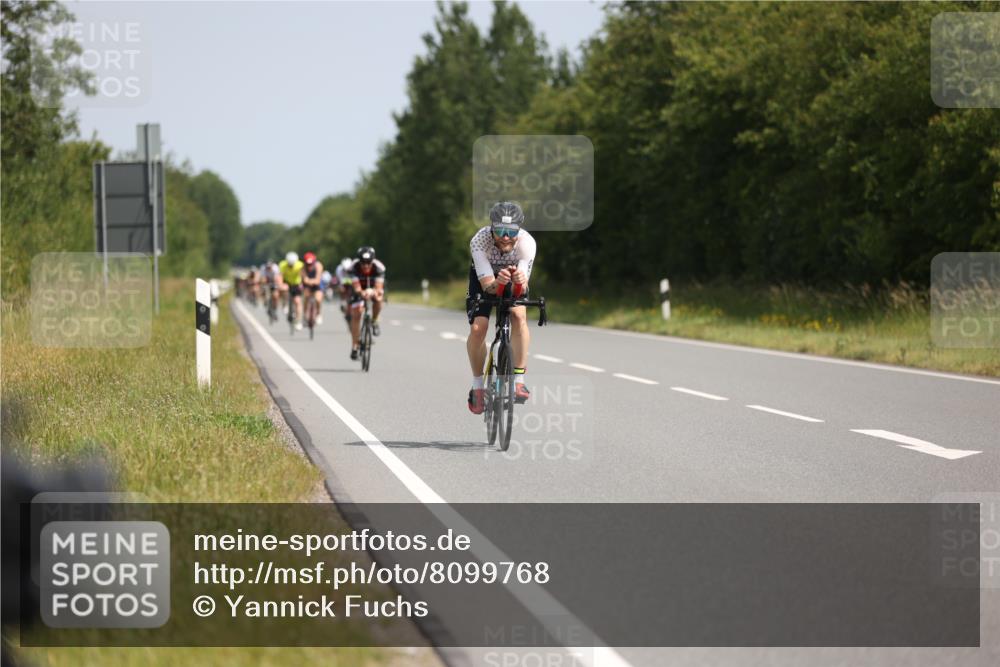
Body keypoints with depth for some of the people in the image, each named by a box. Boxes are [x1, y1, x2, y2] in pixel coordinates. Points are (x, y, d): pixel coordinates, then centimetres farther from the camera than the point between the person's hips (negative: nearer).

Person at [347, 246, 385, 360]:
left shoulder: (379, 267, -34)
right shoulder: (354, 267, -34)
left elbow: (379, 288, -41)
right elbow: (356, 287, -40)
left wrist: (372, 292, -64)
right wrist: (362, 293, -62)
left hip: (373, 287, 0)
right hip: (359, 289, 0)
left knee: (378, 299, -33)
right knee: (355, 315, -10)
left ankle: (374, 322, -4)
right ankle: (354, 347, -2)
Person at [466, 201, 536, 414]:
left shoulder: (526, 242, -35)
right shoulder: (479, 241, -37)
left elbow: (520, 290, -37)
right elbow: (487, 285, -39)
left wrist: (520, 282, -60)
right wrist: (498, 282, -61)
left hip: (514, 276, 0)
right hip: (485, 277, 0)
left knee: (519, 315, -27)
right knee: (477, 328, -17)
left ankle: (519, 381, -19)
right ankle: (477, 386, 4)